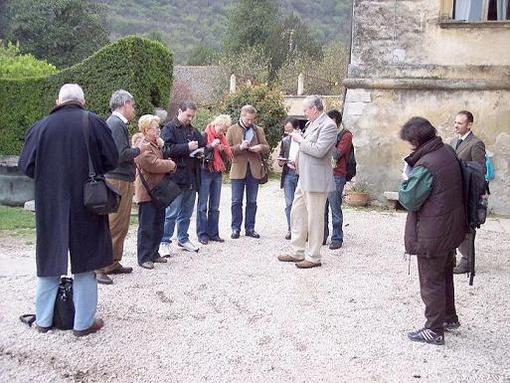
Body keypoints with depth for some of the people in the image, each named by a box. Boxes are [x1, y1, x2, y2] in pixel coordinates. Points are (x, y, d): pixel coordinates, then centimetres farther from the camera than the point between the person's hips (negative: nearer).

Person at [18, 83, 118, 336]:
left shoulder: (41, 126, -2)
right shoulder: (93, 123, -7)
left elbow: (26, 165, -1)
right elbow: (111, 160, -5)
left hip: (49, 205, 2)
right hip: (86, 204, -2)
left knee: (49, 259, 14)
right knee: (84, 262, 7)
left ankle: (43, 320, 23)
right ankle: (84, 322, 12)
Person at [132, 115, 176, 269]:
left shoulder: (154, 144, 16)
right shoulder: (143, 146, -16)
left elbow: (161, 159, 25)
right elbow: (154, 164, -24)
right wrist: (171, 164, -9)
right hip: (147, 192, -10)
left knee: (158, 225, 14)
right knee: (147, 226, -4)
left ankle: (153, 253, 24)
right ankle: (144, 258, 4)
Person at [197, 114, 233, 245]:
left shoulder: (222, 138, 12)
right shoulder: (204, 135, -6)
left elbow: (229, 157, 12)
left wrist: (223, 150, -7)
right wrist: (211, 146, -20)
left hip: (218, 173, 6)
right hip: (205, 172, -6)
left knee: (215, 207, 9)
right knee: (203, 205, -2)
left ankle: (213, 233, 15)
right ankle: (202, 234, 3)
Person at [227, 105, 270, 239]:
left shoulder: (259, 130, 11)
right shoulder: (232, 130, 5)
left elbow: (267, 148, 12)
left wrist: (260, 147, -10)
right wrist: (239, 147, -17)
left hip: (254, 170, 2)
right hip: (238, 169, -2)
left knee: (252, 202, 7)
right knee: (236, 201, 1)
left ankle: (250, 228, 15)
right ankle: (236, 229, 10)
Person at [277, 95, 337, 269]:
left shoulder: (328, 125, -14)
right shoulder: (312, 123, 14)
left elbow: (319, 150, -23)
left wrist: (301, 140, -12)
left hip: (316, 180, -10)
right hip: (304, 177, 10)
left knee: (314, 219, 0)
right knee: (297, 214, 15)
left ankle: (313, 257, 11)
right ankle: (297, 252, 26)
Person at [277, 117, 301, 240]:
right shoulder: (285, 141, 12)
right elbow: (281, 156, 20)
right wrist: (281, 161, -2)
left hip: (302, 174, -4)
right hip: (288, 174, 4)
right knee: (289, 204, 4)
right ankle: (291, 229, 15)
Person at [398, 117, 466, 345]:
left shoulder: (424, 166, -27)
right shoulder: (448, 152, 1)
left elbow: (409, 200, -23)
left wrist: (407, 176, -8)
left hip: (432, 235, -9)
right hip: (451, 229, 9)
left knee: (431, 282, 5)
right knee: (445, 275, 25)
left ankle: (434, 330, 16)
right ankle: (449, 318, 40)